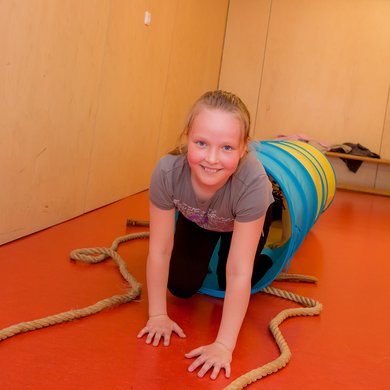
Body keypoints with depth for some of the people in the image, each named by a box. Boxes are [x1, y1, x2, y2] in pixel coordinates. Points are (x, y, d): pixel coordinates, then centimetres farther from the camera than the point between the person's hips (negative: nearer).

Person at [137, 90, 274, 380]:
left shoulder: (253, 182, -46)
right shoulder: (167, 171, -41)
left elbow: (238, 274, -41)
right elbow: (160, 250, -28)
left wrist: (224, 345, -41)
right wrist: (158, 315, -23)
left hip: (245, 220, -1)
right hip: (196, 220, 2)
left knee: (228, 284, -6)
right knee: (181, 287, -5)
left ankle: (266, 259, 24)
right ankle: (205, 255, 27)